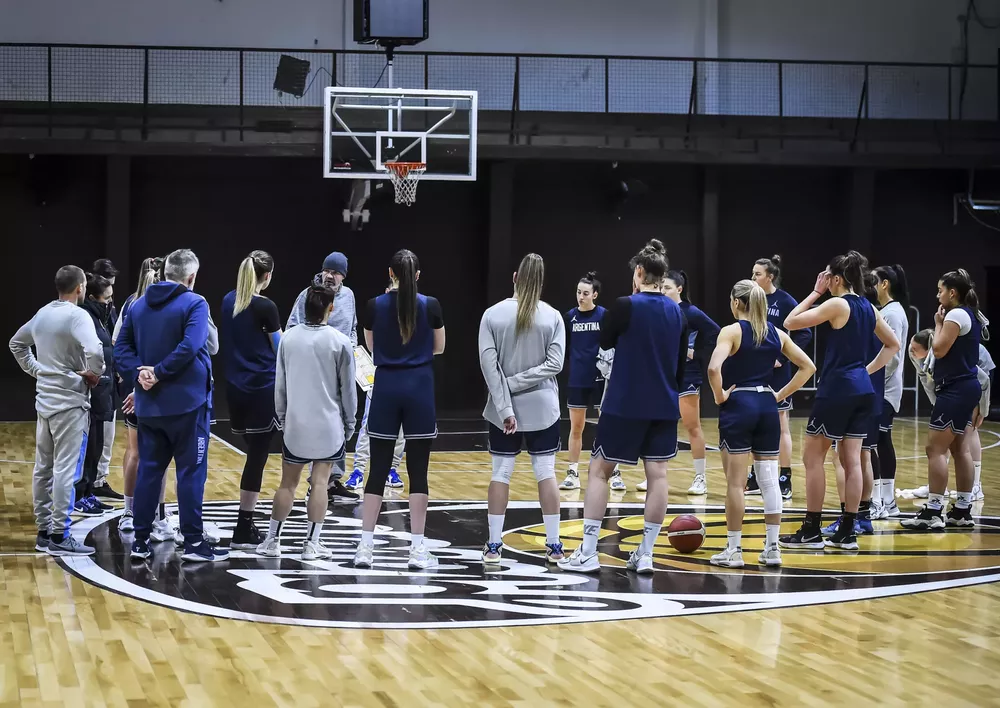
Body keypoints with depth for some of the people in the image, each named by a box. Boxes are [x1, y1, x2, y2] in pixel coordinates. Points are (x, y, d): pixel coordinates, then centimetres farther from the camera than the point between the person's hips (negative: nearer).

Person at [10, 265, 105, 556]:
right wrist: (94, 373, -13)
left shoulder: (42, 314, 9)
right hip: (70, 403, -8)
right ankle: (60, 536, -6)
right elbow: (94, 351, -31)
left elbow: (16, 343, 23)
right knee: (65, 470, -6)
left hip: (45, 401, 8)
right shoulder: (77, 316, -16)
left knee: (43, 469, 12)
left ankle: (44, 532, 18)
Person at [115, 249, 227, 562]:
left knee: (149, 469, 11)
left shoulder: (139, 305, 10)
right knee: (191, 471, 1)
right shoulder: (194, 304, -9)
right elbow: (190, 347, -23)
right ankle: (193, 541, 3)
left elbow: (122, 347, 3)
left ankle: (141, 539, 13)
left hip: (148, 404, 6)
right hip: (187, 402, -6)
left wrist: (138, 372, -8)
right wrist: (159, 373, -16)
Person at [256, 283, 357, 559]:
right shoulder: (339, 342, -8)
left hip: (295, 424, 2)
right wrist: (349, 423, 9)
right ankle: (312, 544, 5)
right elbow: (348, 388, -2)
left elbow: (279, 383, 6)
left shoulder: (288, 338, -1)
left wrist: (282, 417, 18)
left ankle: (272, 540, 12)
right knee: (320, 482, 4)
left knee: (288, 483, 10)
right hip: (329, 425, -2)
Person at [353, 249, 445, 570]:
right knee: (418, 471, 2)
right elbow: (439, 348, 9)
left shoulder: (374, 306, -2)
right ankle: (417, 549, 1)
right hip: (419, 388, -1)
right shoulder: (430, 306, -4)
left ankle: (365, 547, 4)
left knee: (378, 469, 6)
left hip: (386, 388, 1)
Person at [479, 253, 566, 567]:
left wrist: (504, 407, -11)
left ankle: (494, 546, 7)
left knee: (500, 473, 6)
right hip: (542, 409, 0)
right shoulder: (552, 317, -4)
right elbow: (554, 364, -10)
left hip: (503, 411, 0)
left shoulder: (493, 315, -6)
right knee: (546, 472, 5)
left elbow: (488, 364, -11)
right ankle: (553, 545, 8)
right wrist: (519, 383, -9)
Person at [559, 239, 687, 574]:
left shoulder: (626, 306, -12)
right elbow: (681, 364, 13)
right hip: (664, 407, 5)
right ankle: (645, 554, 5)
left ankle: (588, 552, 0)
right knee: (657, 474, 5)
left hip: (625, 405, -5)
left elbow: (605, 342, 5)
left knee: (599, 470, 3)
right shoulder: (677, 312, 5)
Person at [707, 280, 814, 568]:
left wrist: (719, 395, -9)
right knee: (769, 479, 7)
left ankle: (734, 550, 4)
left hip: (738, 405, -5)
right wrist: (781, 394, 9)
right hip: (767, 406, 5)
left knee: (735, 481, 1)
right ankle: (772, 548, 10)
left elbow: (714, 368, -24)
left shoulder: (732, 331, -8)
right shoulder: (776, 334, 8)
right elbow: (808, 367, 10)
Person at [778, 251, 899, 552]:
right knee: (851, 460, 8)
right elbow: (892, 344, 21)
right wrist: (868, 370, 16)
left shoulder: (837, 304, -13)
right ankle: (847, 533, 8)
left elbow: (790, 323, -11)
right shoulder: (868, 308, 10)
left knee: (812, 457, 2)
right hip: (862, 390, 7)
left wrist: (816, 292, -4)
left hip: (836, 389, -7)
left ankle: (811, 531, 3)